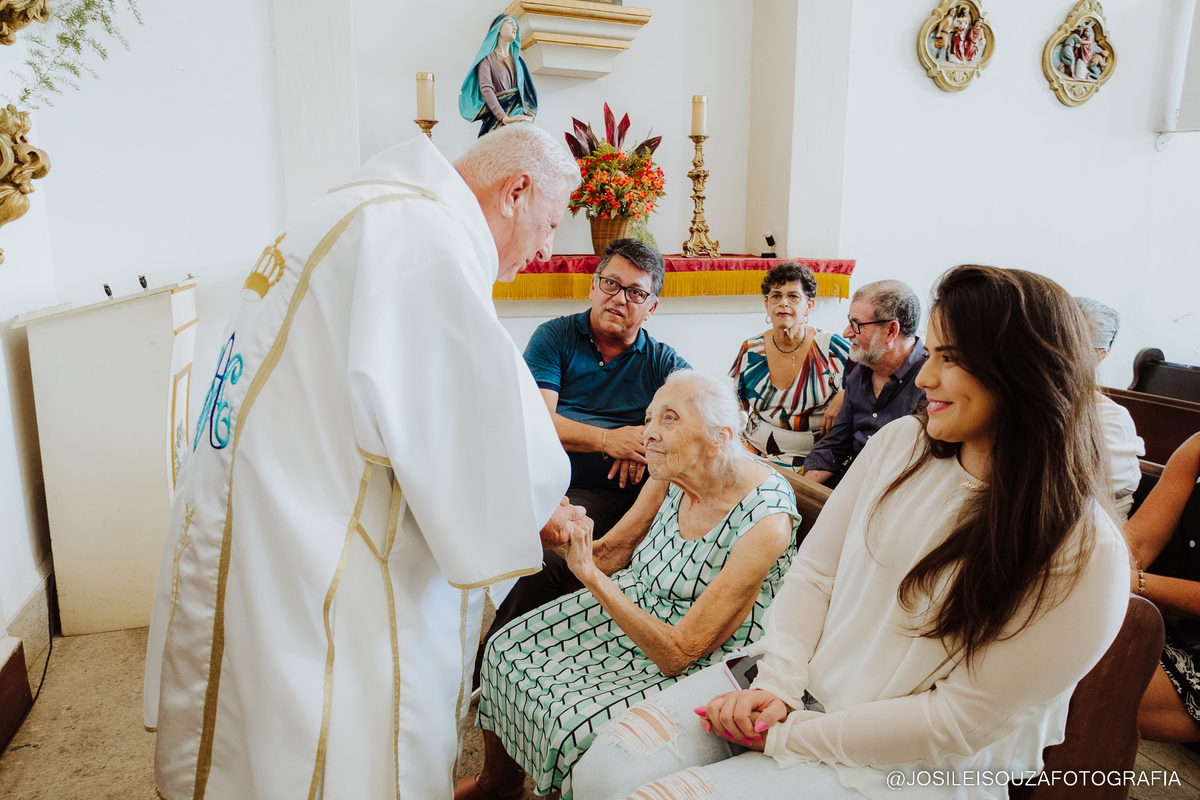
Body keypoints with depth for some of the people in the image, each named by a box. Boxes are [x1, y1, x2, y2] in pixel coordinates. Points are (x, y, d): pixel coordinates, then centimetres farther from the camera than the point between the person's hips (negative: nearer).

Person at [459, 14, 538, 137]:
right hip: (497, 117, -5)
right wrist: (504, 117, -23)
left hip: (519, 114, 5)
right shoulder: (487, 58, 7)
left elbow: (530, 88, 13)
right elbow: (486, 88, -8)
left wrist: (530, 114, -9)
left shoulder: (518, 60, 23)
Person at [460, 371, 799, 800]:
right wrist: (569, 534, -19)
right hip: (634, 602, 7)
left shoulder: (765, 521, -30)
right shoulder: (671, 475, -10)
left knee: (578, 724, -24)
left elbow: (677, 654, -27)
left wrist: (591, 576, -29)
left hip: (699, 665, -7)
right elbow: (613, 554, 3)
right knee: (509, 650, 4)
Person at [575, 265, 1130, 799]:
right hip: (802, 689, 5)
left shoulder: (1086, 554, -16)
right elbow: (813, 572, 3)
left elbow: (959, 719, -16)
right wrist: (778, 685, -10)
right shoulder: (901, 442, 1)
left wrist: (789, 735, -15)